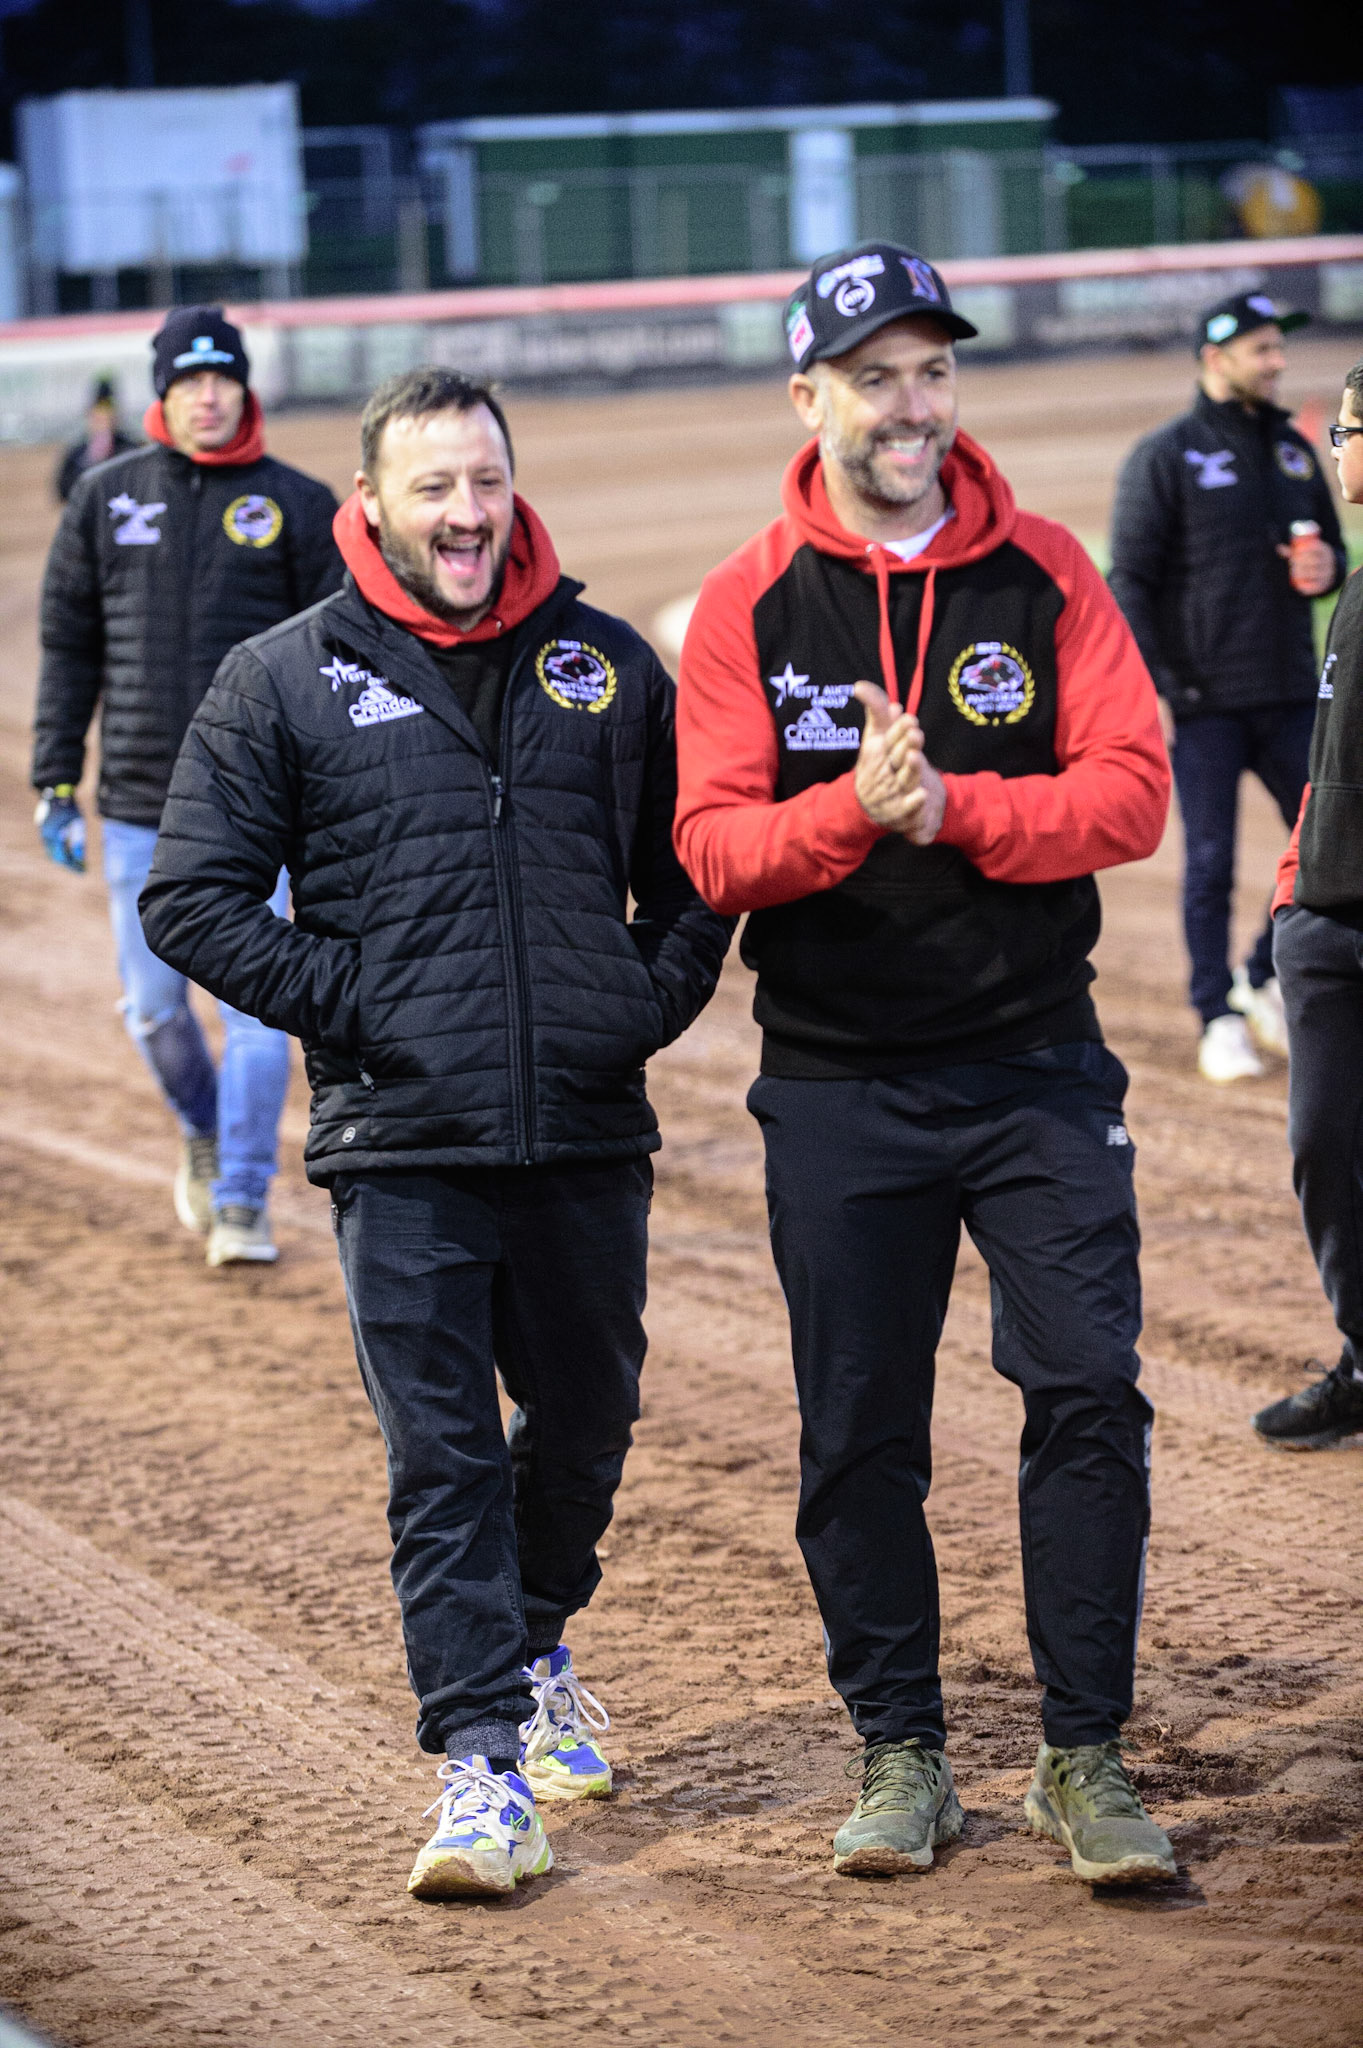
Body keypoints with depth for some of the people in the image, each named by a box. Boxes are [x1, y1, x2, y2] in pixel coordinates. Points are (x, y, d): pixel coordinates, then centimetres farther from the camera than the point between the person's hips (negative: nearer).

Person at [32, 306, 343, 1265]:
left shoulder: (298, 503, 1)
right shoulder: (105, 497, 6)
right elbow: (68, 648, 9)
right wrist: (56, 786, 4)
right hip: (138, 807, 2)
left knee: (256, 1005, -7)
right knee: (154, 1005, 8)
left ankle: (242, 1202, 2)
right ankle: (203, 1132, 35)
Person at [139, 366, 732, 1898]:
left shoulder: (606, 666, 10)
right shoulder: (283, 683, 1)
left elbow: (692, 868, 20)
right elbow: (192, 901, 0)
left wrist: (654, 997, 4)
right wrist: (347, 1005, -8)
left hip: (590, 1138, 3)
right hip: (403, 1151, -3)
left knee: (586, 1424, 15)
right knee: (441, 1457, -6)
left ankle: (535, 1646, 41)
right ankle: (482, 1762, -6)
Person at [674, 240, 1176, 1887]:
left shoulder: (1046, 575, 2)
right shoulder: (748, 604, 0)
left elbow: (1130, 793, -6)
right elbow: (714, 848, -6)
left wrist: (951, 807, -19)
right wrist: (853, 811, -24)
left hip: (1038, 1065, 0)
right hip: (837, 1086, 0)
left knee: (1089, 1394, -6)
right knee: (858, 1433, 6)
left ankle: (1084, 1757, 3)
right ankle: (901, 1752, 20)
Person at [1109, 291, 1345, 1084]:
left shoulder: (1295, 452, 13)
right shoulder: (1165, 457, -4)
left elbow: (1332, 545, 23)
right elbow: (1131, 580, -7)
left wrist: (1326, 568, -2)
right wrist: (1146, 689, -15)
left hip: (1290, 693, 5)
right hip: (1205, 702, -5)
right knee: (1211, 863, -1)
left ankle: (1263, 979, 22)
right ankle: (1219, 1020, 9)